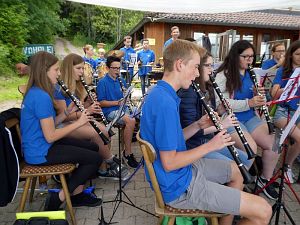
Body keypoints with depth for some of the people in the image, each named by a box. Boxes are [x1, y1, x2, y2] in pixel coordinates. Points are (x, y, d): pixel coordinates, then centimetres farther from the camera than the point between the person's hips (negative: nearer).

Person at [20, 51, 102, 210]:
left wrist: (66, 112, -1)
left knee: (92, 147, 13)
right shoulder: (41, 97, -24)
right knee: (95, 158, -6)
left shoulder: (35, 92, 7)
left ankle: (78, 194, 21)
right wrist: (78, 123, -15)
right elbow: (50, 136, -24)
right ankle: (59, 197, 5)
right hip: (41, 153, -10)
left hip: (40, 145, 10)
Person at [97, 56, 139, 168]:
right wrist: (117, 102, -17)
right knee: (130, 121, -32)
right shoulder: (102, 83, -4)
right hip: (110, 111, -6)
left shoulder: (121, 81, 15)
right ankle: (128, 153, -19)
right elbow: (101, 103, -8)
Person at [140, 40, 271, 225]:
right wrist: (210, 146, -17)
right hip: (178, 187, -10)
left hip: (182, 169, 10)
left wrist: (198, 126, -2)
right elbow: (169, 163, -26)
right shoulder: (165, 103, -28)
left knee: (235, 171, 29)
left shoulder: (161, 93, 4)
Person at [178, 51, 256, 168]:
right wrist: (221, 125, -23)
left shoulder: (207, 89, 10)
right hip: (194, 147, -9)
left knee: (246, 160, 7)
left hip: (210, 141, 9)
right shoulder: (187, 92, -19)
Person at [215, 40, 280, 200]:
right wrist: (248, 103, -27)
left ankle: (265, 179, 13)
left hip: (250, 117, 7)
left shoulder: (250, 74, 14)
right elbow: (220, 104, -19)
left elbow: (253, 99, 19)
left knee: (275, 143, -10)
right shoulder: (223, 75, -9)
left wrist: (259, 96, -5)